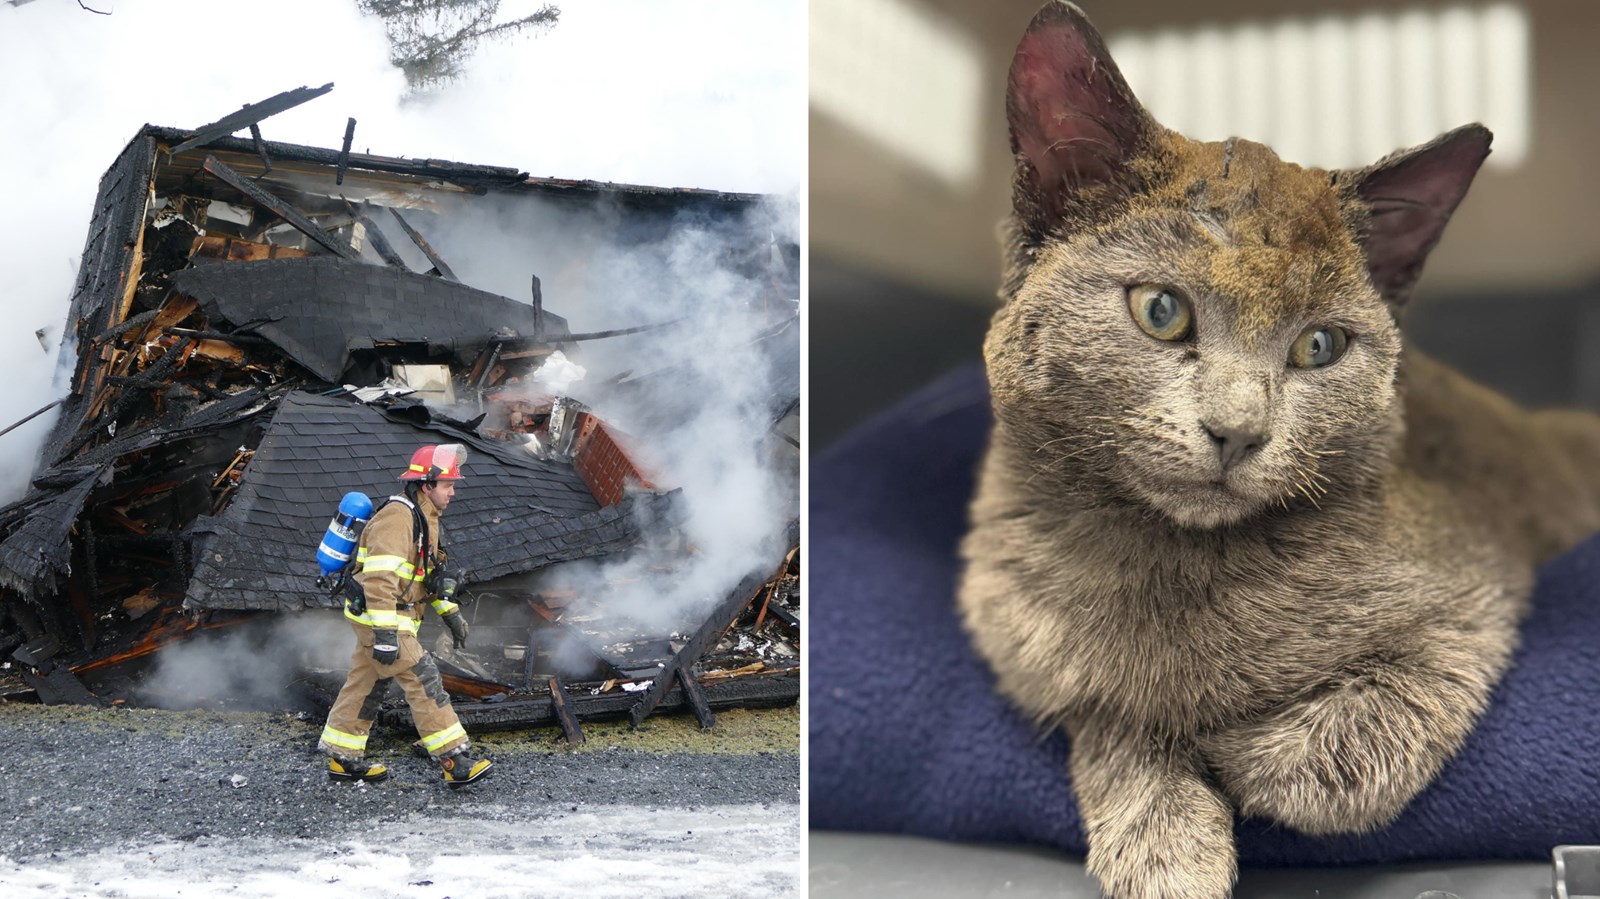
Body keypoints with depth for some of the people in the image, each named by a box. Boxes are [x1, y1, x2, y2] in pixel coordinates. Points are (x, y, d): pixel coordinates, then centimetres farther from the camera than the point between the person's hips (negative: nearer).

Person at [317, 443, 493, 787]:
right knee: (423, 680, -11)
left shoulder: (424, 518, 13)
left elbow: (432, 571, 25)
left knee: (366, 684, 15)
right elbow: (380, 577, -28)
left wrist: (449, 612, 20)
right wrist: (385, 633, -31)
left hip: (394, 616, 10)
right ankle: (455, 762, -10)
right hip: (379, 617, -10)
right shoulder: (397, 516, -21)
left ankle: (342, 758, 25)